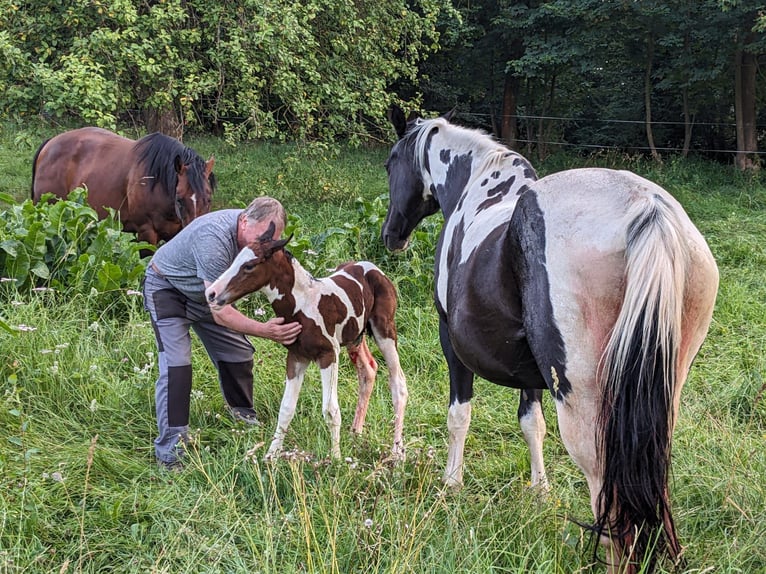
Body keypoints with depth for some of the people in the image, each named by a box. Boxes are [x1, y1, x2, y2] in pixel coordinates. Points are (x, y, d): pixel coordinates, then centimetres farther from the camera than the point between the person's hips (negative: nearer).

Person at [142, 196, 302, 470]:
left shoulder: (257, 230, -17)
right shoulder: (214, 239, -40)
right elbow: (220, 314, -39)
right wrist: (264, 330, -50)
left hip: (205, 293, 8)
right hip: (167, 288, -8)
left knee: (238, 354, 7)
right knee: (176, 365, -19)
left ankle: (245, 422, 28)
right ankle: (169, 452, -15)